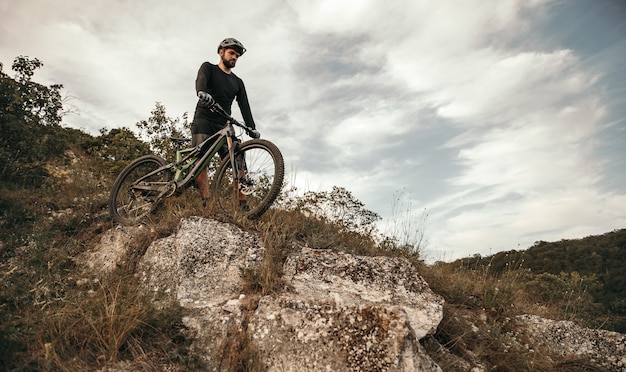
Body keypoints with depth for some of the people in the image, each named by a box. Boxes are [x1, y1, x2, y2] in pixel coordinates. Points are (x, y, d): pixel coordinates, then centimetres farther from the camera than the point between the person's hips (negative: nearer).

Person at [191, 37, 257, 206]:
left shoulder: (238, 82, 21)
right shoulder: (208, 68, 11)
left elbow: (244, 106, 9)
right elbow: (201, 80, -13)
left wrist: (252, 128, -7)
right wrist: (201, 92, -38)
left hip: (224, 125, 3)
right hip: (204, 120, -3)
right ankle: (205, 201, -27)